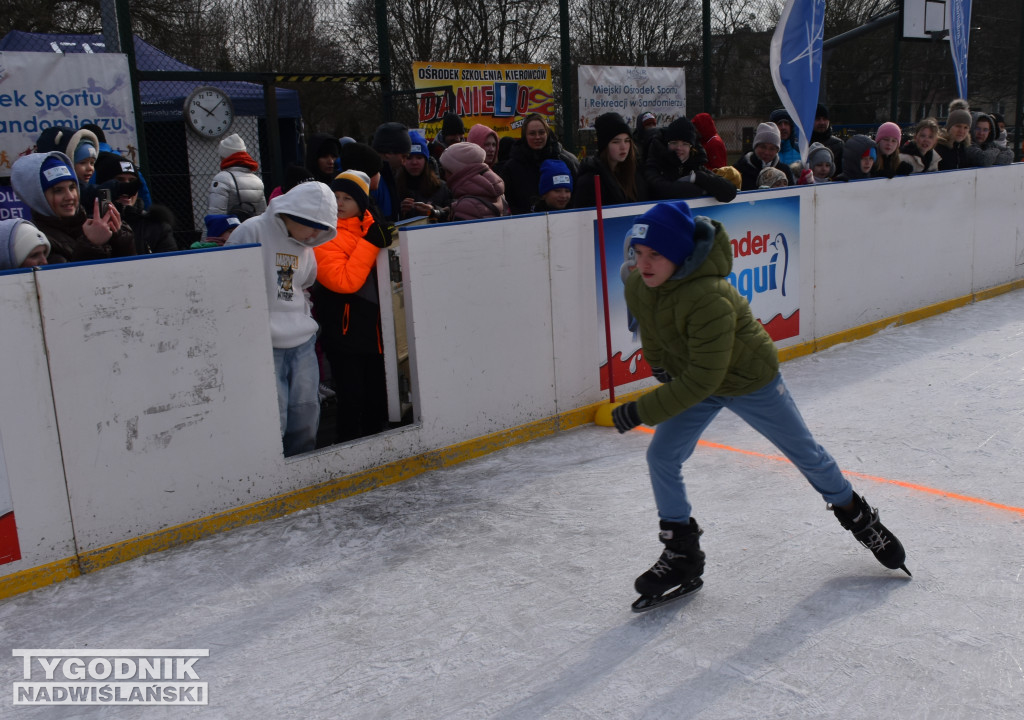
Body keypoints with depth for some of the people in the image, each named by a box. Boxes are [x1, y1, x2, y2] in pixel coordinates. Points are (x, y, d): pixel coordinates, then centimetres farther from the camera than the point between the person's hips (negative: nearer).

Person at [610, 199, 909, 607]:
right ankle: (682, 556, 9)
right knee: (661, 458, -5)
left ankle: (857, 516, 40)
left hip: (750, 379, -6)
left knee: (804, 453, 13)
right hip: (690, 377, 6)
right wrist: (657, 359, 15)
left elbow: (702, 380, -40)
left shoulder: (710, 299, -41)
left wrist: (642, 412, -37)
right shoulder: (637, 282, -19)